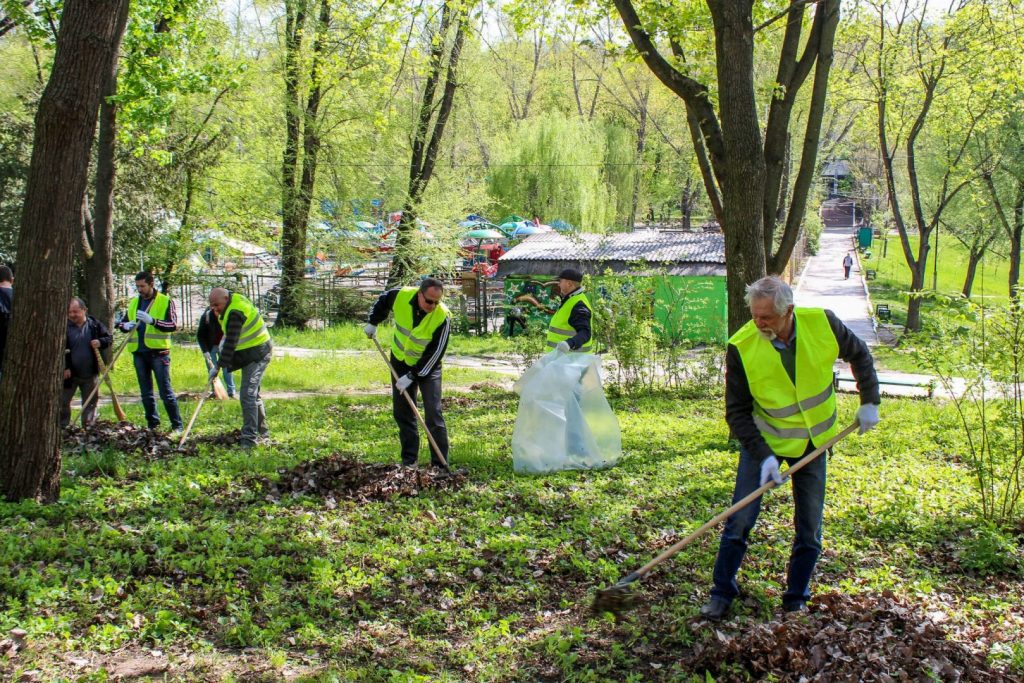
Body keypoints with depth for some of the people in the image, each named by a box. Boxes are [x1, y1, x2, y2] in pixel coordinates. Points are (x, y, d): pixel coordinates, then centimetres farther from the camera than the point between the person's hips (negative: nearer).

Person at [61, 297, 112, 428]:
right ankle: (62, 427, 14)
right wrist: (64, 367, -14)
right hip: (70, 373, -1)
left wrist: (100, 342, -15)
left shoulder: (94, 325, -1)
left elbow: (109, 338, 7)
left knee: (90, 402, 10)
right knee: (63, 402, 4)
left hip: (90, 374, 1)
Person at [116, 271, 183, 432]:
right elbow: (122, 322, 18)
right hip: (139, 353, 6)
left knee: (166, 391, -6)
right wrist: (126, 325, -7)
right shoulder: (134, 303, 14)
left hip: (158, 352, -5)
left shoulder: (165, 301, -2)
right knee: (146, 393, 11)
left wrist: (152, 320, -24)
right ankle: (153, 424, 19)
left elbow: (173, 325, -10)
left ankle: (177, 425, -1)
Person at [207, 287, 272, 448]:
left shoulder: (235, 313, -25)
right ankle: (262, 432, 27)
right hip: (252, 352, 11)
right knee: (253, 394, 17)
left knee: (248, 395, -15)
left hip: (256, 354, -11)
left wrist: (218, 366, -27)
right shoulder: (235, 299, 6)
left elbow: (231, 342, -28)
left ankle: (249, 438, -15)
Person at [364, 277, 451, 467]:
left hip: (427, 366, -4)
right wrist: (373, 323, 2)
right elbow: (382, 301, 5)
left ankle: (441, 465, -4)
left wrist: (412, 376, -25)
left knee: (433, 414, -10)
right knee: (402, 412, 8)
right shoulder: (400, 295, -21)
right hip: (400, 360, 4)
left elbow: (435, 353, -25)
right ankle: (409, 461, 18)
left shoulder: (443, 317, -29)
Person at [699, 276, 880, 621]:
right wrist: (763, 455, -23)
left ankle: (796, 600, 22)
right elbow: (736, 411, -15)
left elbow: (859, 354, 4)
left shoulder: (822, 323, -18)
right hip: (763, 440, -2)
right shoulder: (741, 346, -22)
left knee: (810, 528, 7)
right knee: (740, 520, -4)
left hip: (813, 441, 2)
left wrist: (869, 402, 0)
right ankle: (721, 594, 12)